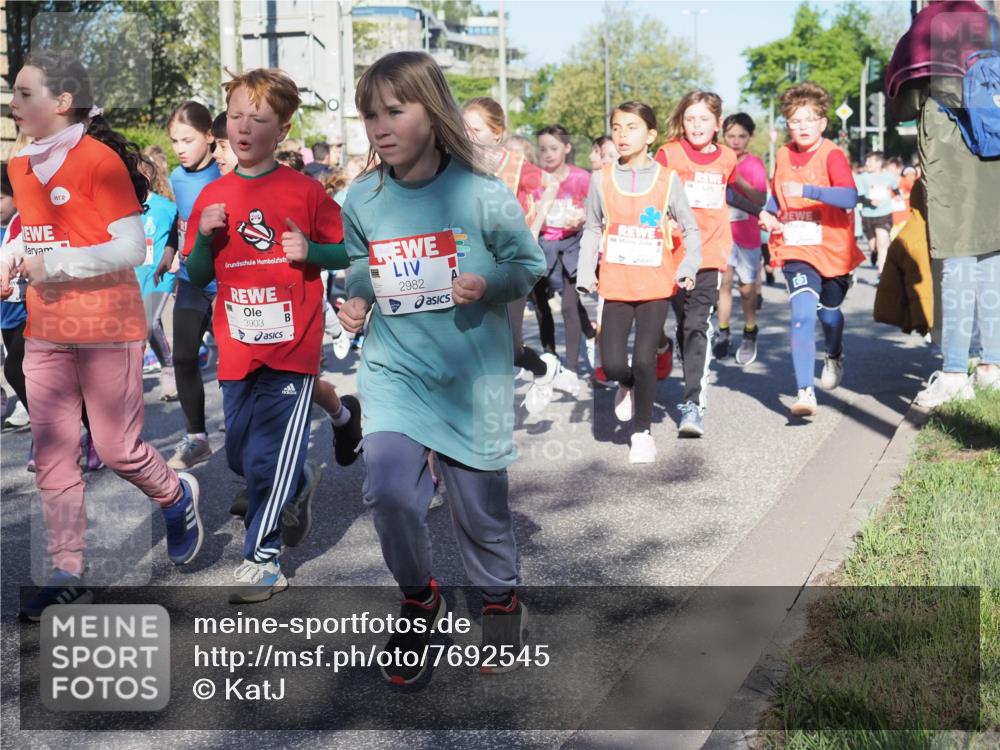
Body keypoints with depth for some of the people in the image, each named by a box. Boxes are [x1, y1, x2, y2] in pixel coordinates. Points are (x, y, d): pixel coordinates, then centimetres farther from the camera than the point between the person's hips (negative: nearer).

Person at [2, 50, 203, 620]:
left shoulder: (100, 160, -14)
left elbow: (132, 248, -18)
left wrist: (53, 264, -20)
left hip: (107, 330, -7)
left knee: (117, 449, 1)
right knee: (53, 457, 7)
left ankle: (178, 496, 33)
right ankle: (68, 575, 17)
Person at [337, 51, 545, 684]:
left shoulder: (482, 195, -12)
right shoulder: (362, 201, -1)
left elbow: (529, 263, -1)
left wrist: (489, 285, -20)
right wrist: (357, 297, -1)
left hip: (473, 373, -2)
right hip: (394, 368, 2)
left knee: (481, 500, 10)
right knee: (388, 491, -16)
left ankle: (501, 597, 40)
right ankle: (420, 598, 13)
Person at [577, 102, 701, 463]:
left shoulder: (667, 179, -1)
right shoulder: (602, 179, 2)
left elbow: (691, 229, 6)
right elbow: (592, 230, 10)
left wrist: (688, 268, -9)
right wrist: (586, 273, -2)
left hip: (656, 286, -1)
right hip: (615, 286, 1)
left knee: (644, 358, -3)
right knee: (612, 363, -6)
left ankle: (642, 431, 16)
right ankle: (628, 385, 31)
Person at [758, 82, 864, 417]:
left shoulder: (832, 155, -12)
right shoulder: (783, 156, 4)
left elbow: (850, 197, -28)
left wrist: (807, 191, -39)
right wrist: (768, 213, 2)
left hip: (832, 250, -2)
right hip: (797, 251, 2)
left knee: (829, 313, 19)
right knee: (803, 316, -17)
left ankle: (835, 356, 53)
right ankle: (805, 392, -19)